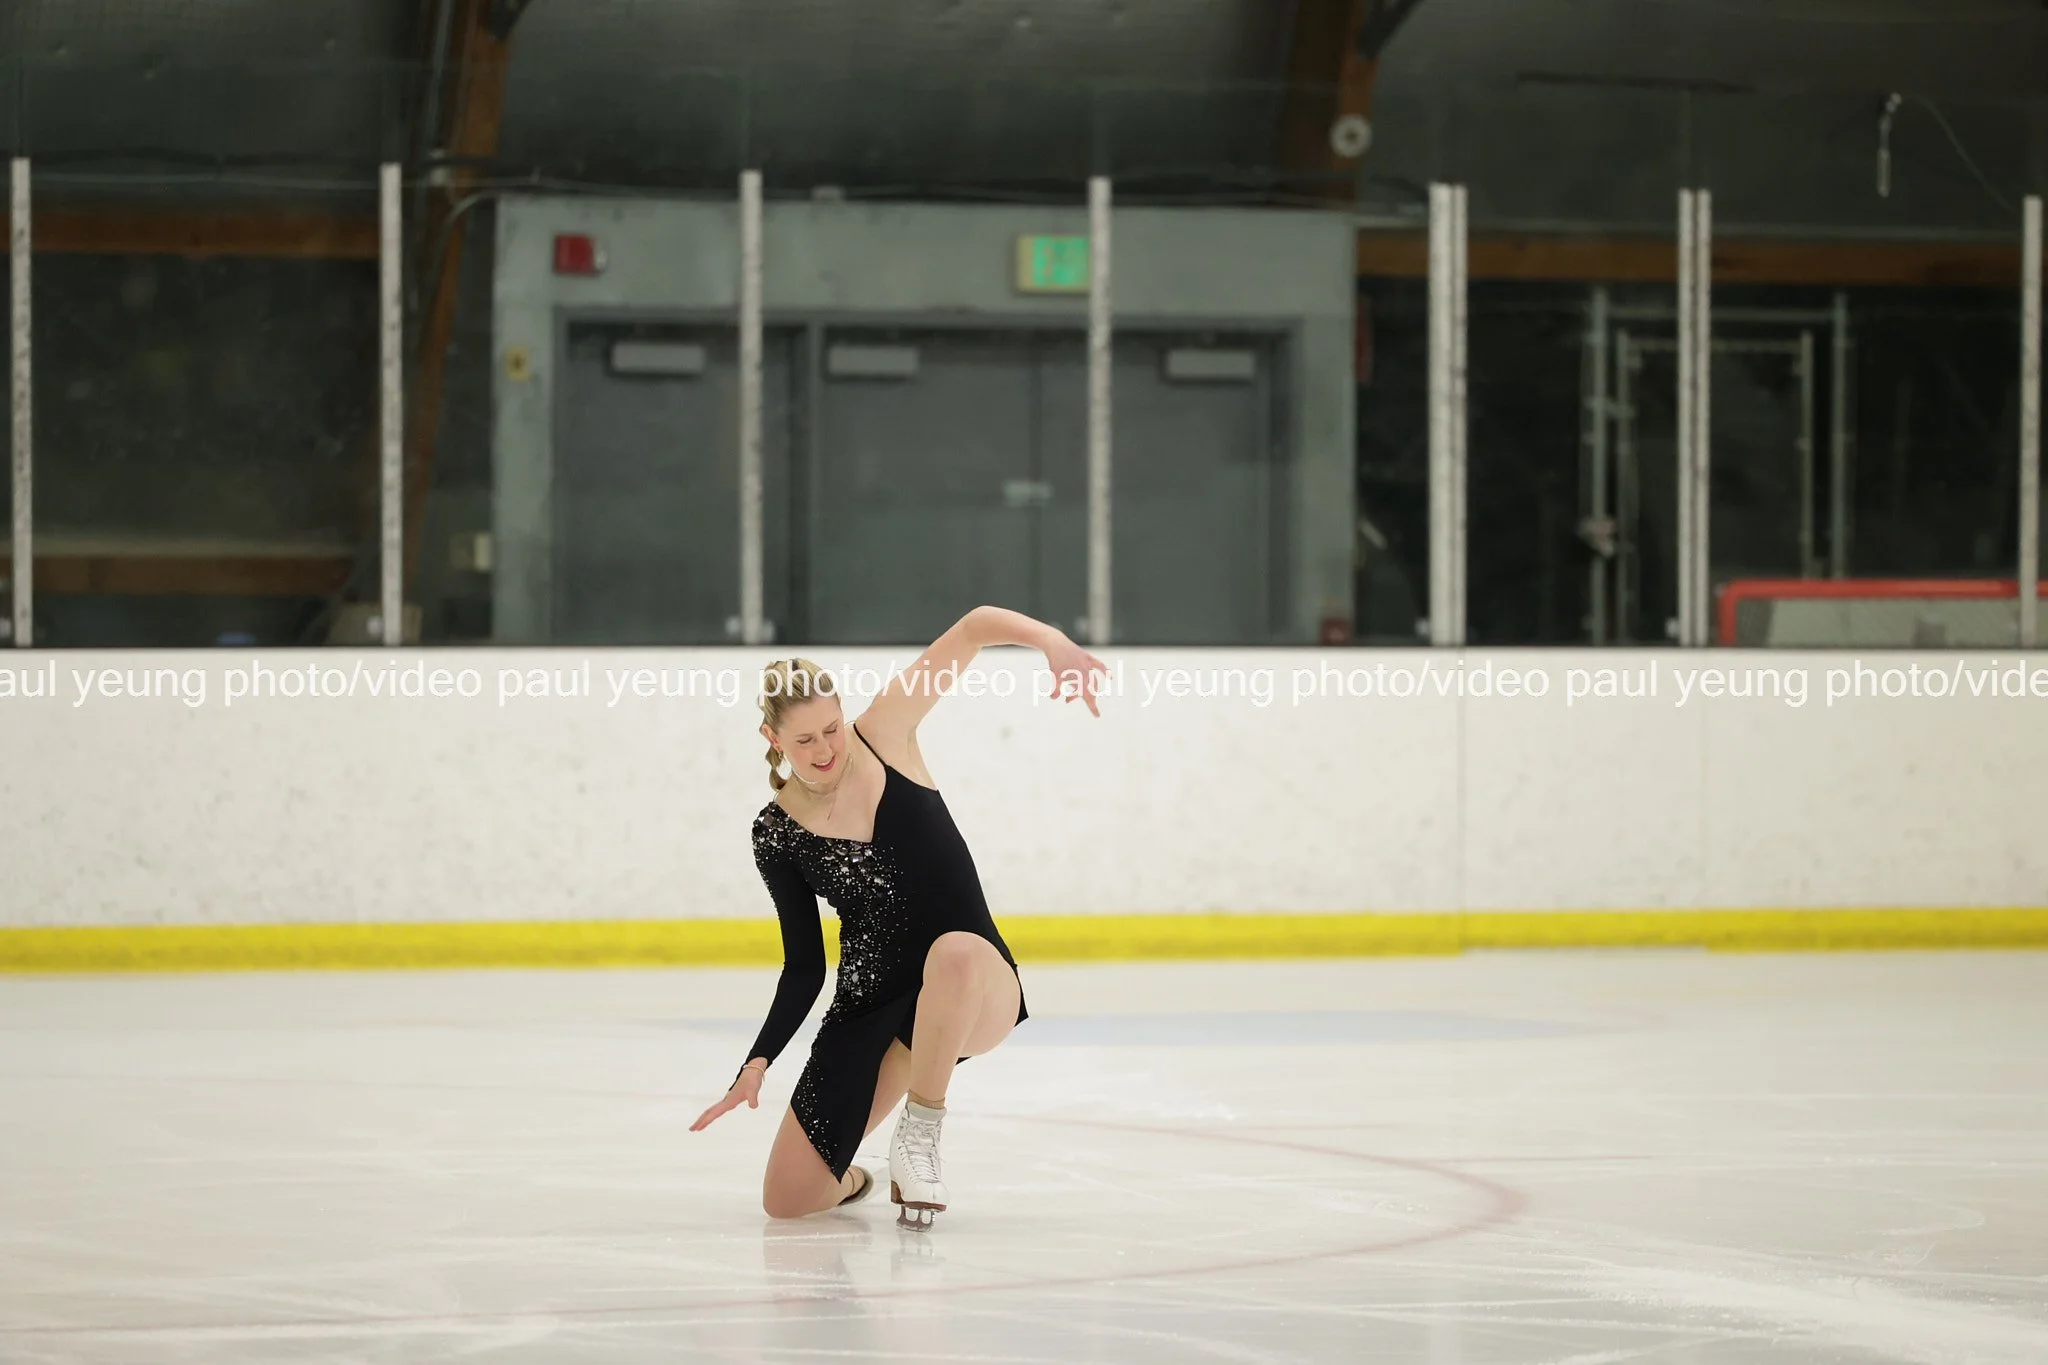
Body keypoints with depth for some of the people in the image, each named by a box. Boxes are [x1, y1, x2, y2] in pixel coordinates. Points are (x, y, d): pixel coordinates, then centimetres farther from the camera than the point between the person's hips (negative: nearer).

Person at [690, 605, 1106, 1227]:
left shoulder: (883, 737, -7)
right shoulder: (777, 835, -3)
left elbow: (976, 627, -14)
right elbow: (804, 968, 3)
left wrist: (1053, 643, -33)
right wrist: (758, 1063, -9)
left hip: (977, 989, -2)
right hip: (867, 1009, 2)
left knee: (953, 951, -42)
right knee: (786, 1200, -5)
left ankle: (919, 1137, -19)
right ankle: (846, 1178, 35)